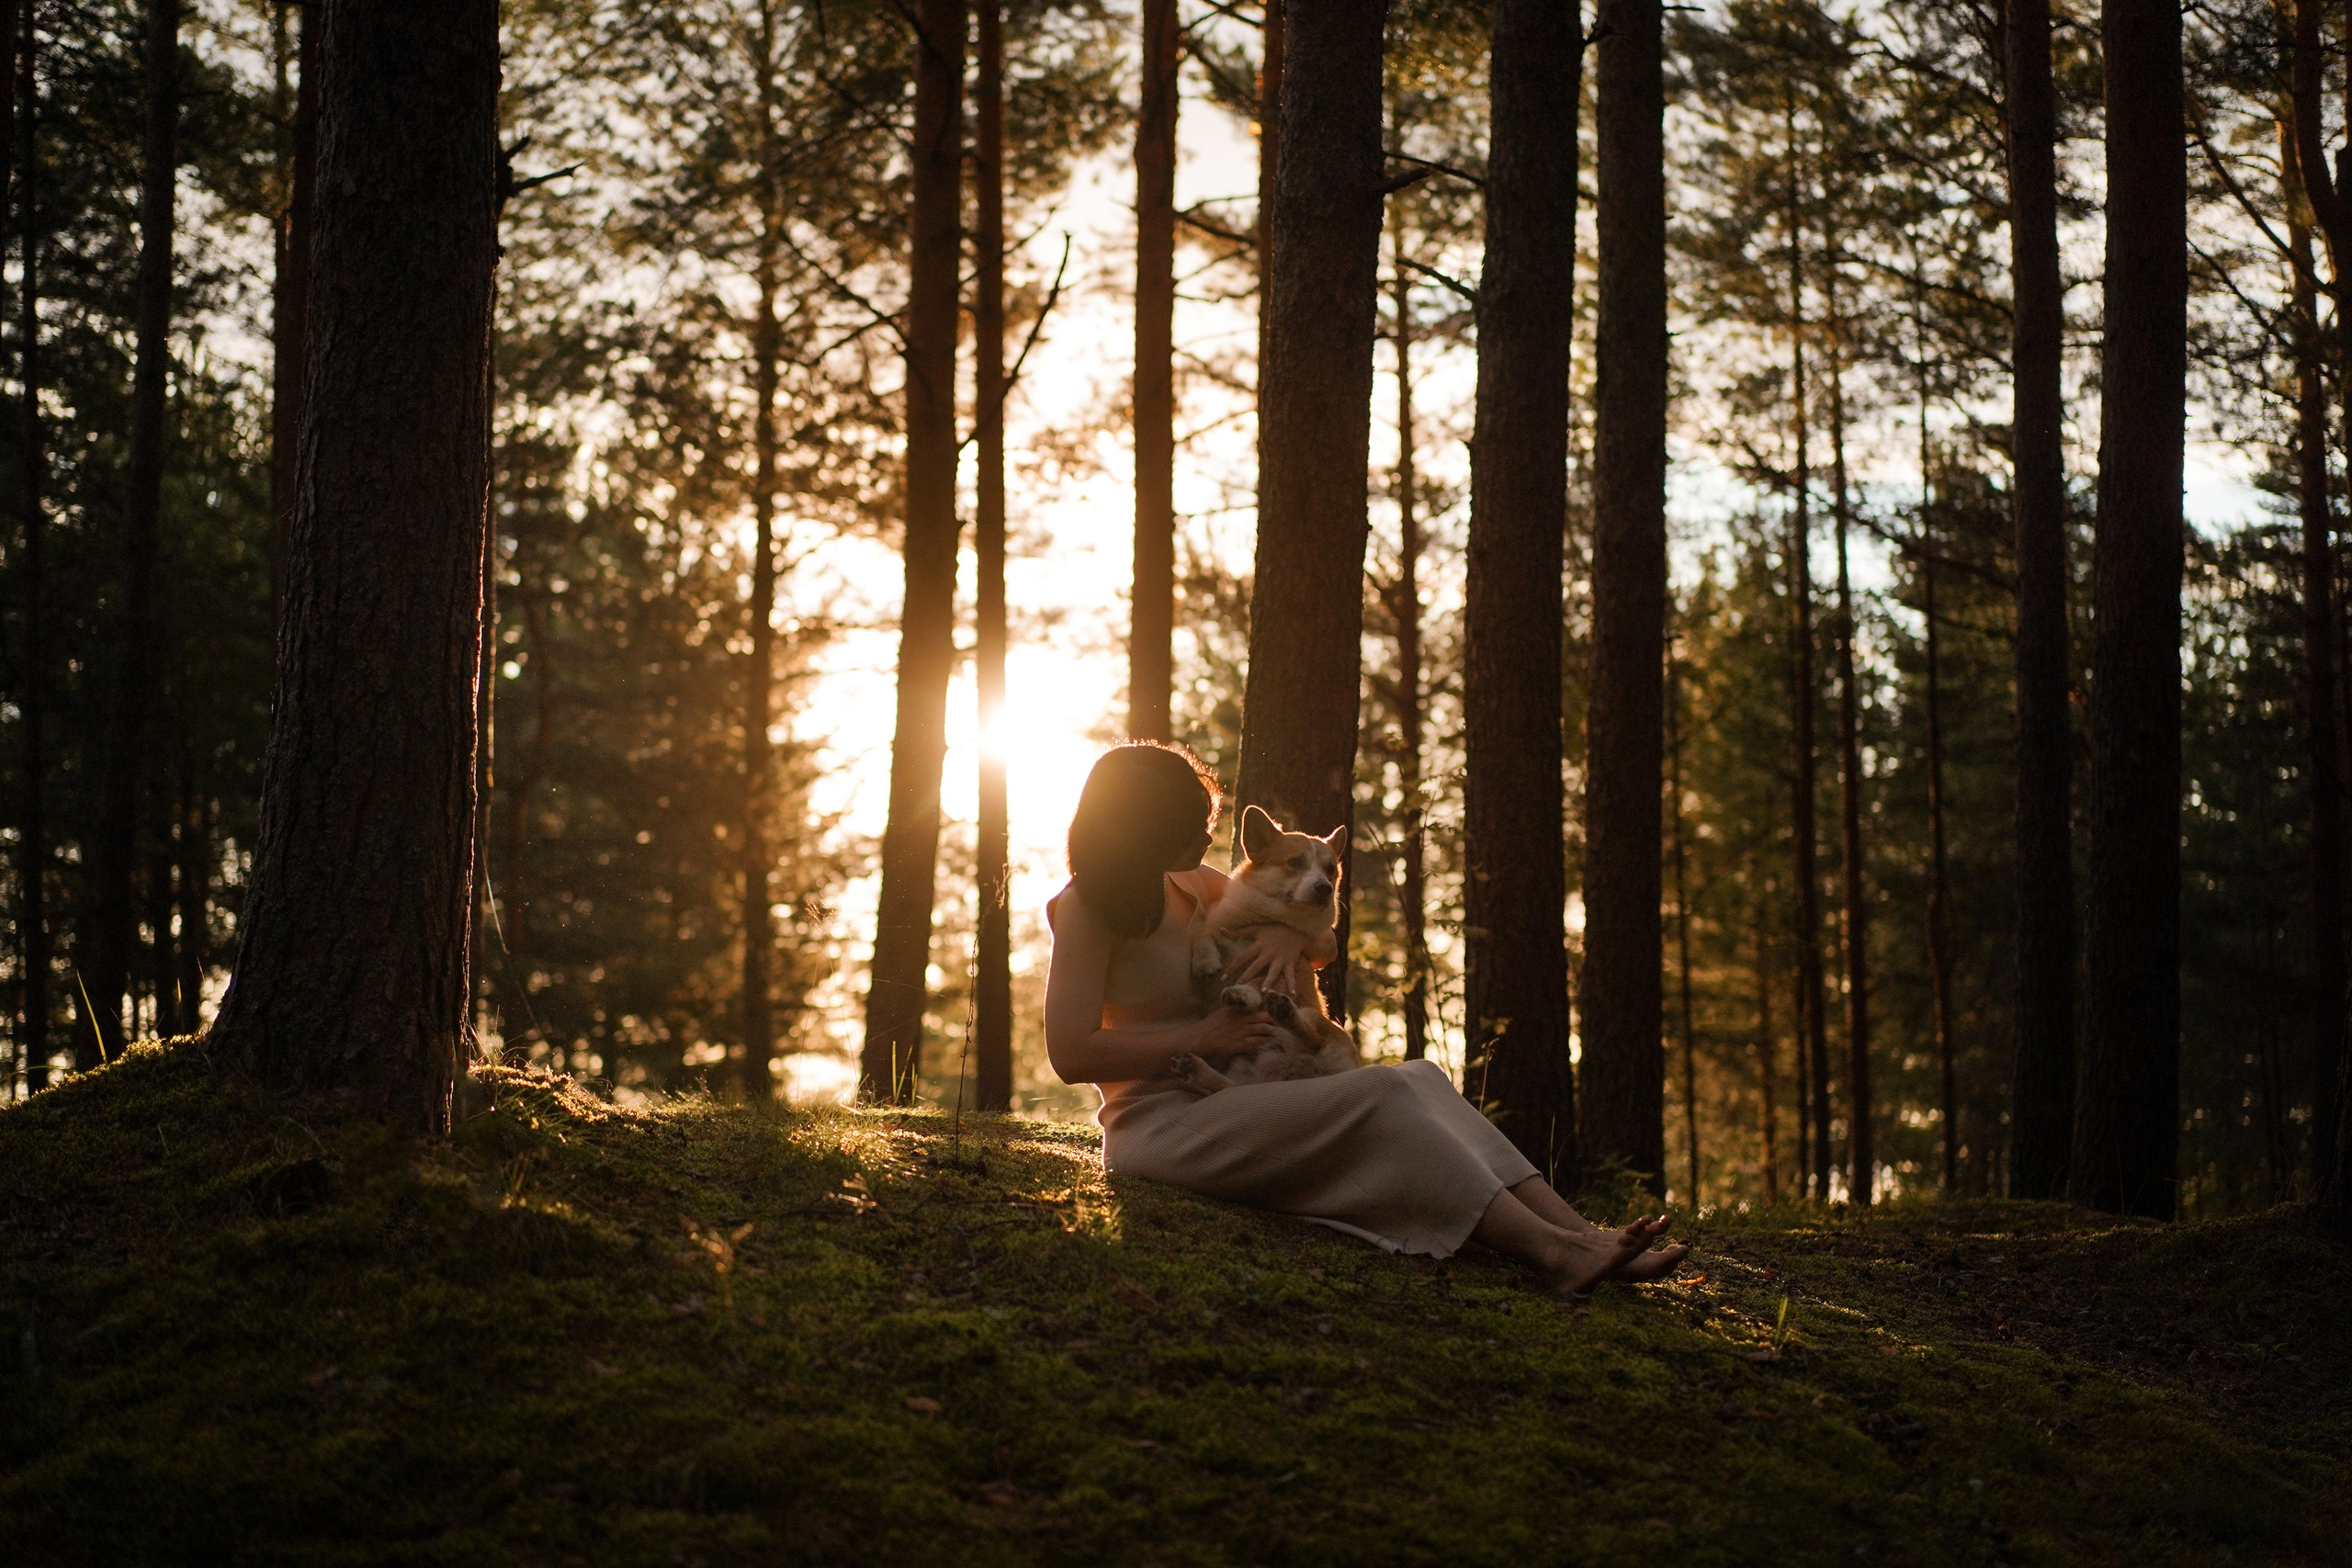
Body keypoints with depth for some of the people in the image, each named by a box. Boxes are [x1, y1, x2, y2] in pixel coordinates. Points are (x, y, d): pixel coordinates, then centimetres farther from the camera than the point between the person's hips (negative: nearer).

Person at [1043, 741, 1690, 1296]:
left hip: (1217, 1106, 8)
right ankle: (1550, 1252, -33)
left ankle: (1583, 1237, -26)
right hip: (1157, 1123, -8)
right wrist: (1203, 1036, -17)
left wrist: (1291, 937, -7)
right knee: (1381, 1097, -25)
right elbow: (1071, 1053, -18)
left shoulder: (1190, 884, 15)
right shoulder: (1088, 907, -9)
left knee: (1421, 1079, -12)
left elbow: (1325, 945, 18)